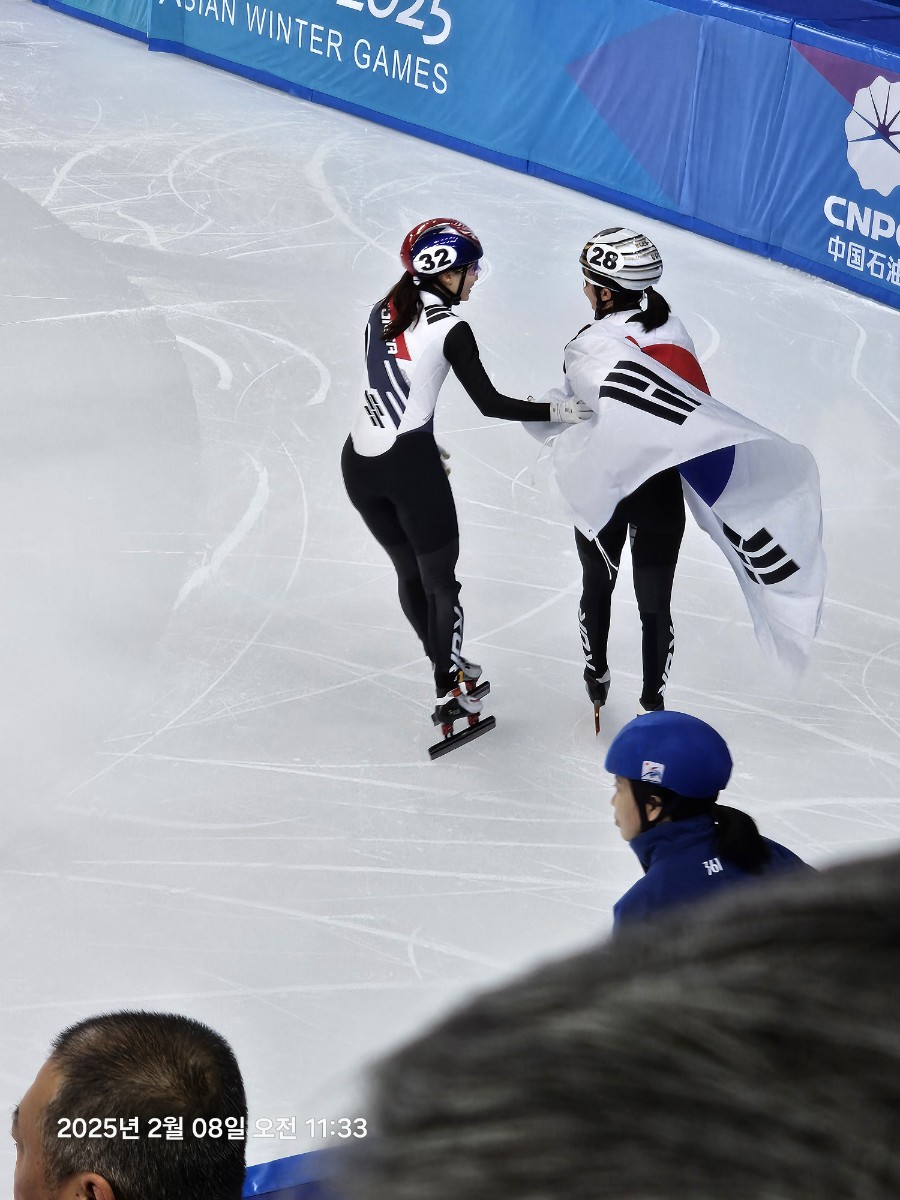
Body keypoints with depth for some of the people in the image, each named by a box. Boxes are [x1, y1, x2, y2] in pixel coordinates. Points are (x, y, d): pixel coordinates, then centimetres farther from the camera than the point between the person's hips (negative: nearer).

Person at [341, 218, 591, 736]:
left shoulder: (384, 311, 9)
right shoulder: (449, 328, -12)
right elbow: (489, 402, -13)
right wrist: (556, 411, -9)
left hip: (358, 460, 7)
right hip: (409, 464, -7)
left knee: (410, 571, 21)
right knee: (440, 578, 8)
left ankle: (448, 665, 37)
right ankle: (448, 694, 15)